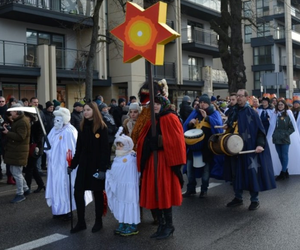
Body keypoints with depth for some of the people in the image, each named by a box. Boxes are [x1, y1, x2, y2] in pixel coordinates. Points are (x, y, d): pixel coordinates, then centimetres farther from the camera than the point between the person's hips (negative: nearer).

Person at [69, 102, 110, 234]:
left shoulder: (101, 127, -7)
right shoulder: (83, 127, 9)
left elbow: (104, 149, -11)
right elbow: (78, 148, 11)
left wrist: (102, 168, -16)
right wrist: (73, 165, 8)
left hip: (96, 165, -5)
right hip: (83, 164, 5)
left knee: (97, 193, 6)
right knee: (78, 193, 1)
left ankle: (98, 221, 19)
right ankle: (81, 222, 12)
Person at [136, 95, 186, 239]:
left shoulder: (170, 119, -7)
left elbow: (176, 141, -13)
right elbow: (145, 140, 13)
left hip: (165, 160, -7)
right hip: (152, 160, 7)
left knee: (164, 193, -2)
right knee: (154, 193, 8)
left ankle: (169, 226, 12)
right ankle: (161, 225, 20)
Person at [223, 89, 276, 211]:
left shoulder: (251, 112, -7)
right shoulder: (234, 112, 10)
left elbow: (260, 130, -10)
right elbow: (229, 127, 24)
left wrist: (260, 144, -21)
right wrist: (227, 128, 1)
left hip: (250, 149, -6)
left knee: (252, 173, -1)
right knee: (236, 172, 10)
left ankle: (255, 200, 11)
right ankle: (238, 198, 23)